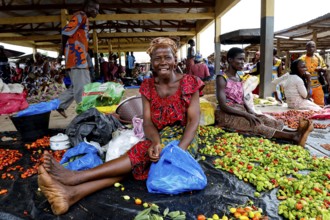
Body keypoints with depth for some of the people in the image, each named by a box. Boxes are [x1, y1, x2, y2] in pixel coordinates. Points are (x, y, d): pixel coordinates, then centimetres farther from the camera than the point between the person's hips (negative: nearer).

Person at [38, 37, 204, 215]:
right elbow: (147, 121, -6)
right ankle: (72, 193, -46)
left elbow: (194, 120, -13)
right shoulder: (148, 86, 4)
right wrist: (156, 141, -29)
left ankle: (74, 177, -38)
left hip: (184, 140, -3)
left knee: (142, 153, -31)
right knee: (134, 162, -27)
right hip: (159, 138, 3)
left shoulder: (188, 83, -7)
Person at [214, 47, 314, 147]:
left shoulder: (239, 79, 13)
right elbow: (223, 106, -19)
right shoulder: (222, 78, -12)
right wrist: (246, 114, -25)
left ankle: (295, 133, -37)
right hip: (227, 115, -8)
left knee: (266, 120, -17)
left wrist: (250, 111, -7)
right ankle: (293, 136, -44)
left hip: (240, 112, 8)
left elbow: (242, 101, 15)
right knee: (255, 124, -29)